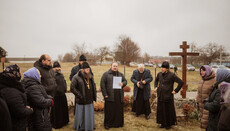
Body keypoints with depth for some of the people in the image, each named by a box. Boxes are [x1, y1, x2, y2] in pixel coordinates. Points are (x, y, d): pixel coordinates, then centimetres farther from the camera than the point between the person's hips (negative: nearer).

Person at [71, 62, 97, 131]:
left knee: (90, 115, 16)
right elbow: (72, 88, -15)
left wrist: (94, 95, 12)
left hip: (90, 100, 6)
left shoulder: (90, 77, 10)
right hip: (81, 101, -6)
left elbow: (94, 86, 22)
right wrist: (80, 96, -16)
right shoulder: (76, 77, -12)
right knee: (81, 116, 7)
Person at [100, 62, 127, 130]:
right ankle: (107, 124, 17)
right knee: (109, 111, 1)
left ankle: (118, 123, 24)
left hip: (119, 96, 4)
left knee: (119, 110, 8)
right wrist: (105, 94, -11)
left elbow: (125, 81, 18)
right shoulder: (106, 74, -1)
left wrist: (122, 83, -7)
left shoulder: (120, 74, 13)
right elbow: (102, 84, -5)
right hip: (110, 96, -4)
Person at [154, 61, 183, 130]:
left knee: (169, 110, 8)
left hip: (168, 96, -5)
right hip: (160, 96, 5)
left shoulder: (172, 75, -14)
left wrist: (176, 91, -12)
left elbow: (181, 82, -13)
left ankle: (169, 124, 27)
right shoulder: (159, 74, 2)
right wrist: (156, 87, 11)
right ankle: (163, 123, 29)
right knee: (161, 110, 12)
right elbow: (156, 80, 24)